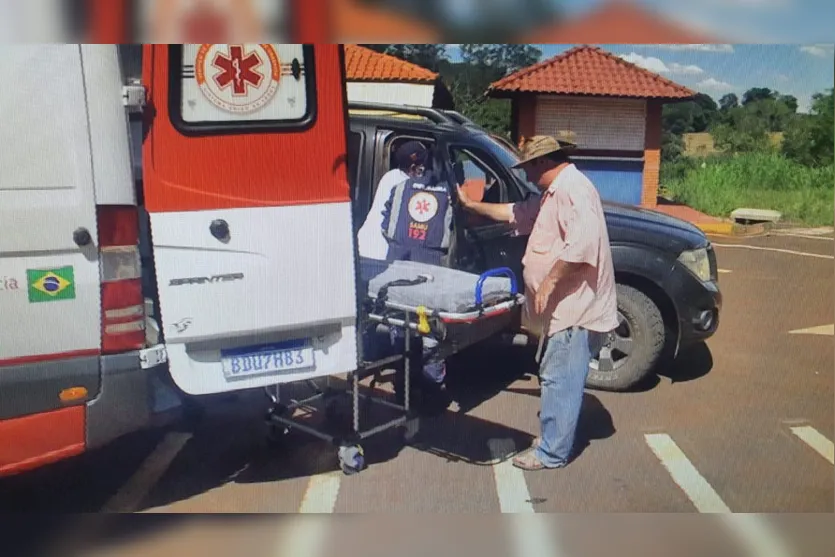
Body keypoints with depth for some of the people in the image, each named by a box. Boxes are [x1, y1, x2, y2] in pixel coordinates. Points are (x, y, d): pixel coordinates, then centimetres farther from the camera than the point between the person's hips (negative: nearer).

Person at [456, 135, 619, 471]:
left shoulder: (572, 188, -16)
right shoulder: (553, 193, 19)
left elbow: (582, 244, -29)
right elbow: (515, 213, 32)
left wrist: (549, 282, -25)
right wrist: (471, 205, 31)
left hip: (575, 308, -11)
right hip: (564, 307, 11)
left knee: (560, 381, -4)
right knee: (556, 377, 18)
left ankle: (551, 452, 5)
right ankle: (552, 437, 30)